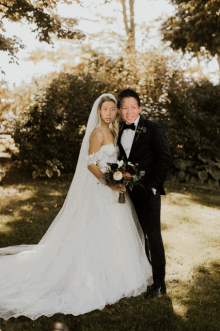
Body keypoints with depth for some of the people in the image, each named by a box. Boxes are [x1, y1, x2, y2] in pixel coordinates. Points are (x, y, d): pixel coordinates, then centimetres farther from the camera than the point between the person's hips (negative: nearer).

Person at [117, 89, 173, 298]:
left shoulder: (153, 129, -9)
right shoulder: (120, 132, 9)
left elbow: (166, 160, -11)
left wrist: (154, 185, -13)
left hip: (147, 192, -6)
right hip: (128, 193, 6)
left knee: (152, 236, 1)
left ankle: (159, 283, 15)